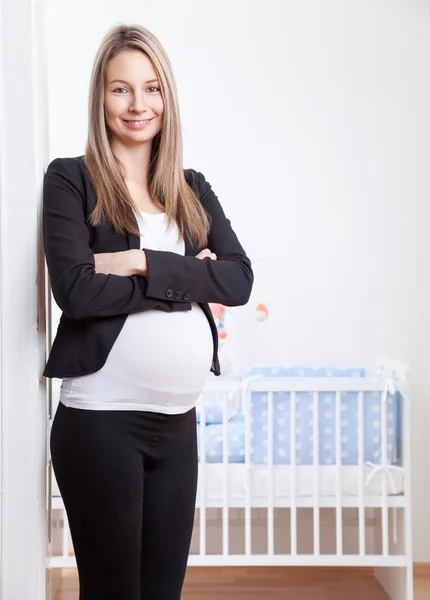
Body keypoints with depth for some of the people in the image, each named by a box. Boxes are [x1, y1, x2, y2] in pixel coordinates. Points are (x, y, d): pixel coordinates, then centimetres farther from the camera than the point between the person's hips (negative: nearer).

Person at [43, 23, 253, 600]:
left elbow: (239, 279, -2)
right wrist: (187, 278, -10)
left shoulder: (192, 188, 11)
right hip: (101, 419, -4)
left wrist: (145, 263, -14)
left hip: (179, 421, 5)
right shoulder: (70, 179, -2)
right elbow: (76, 290, -16)